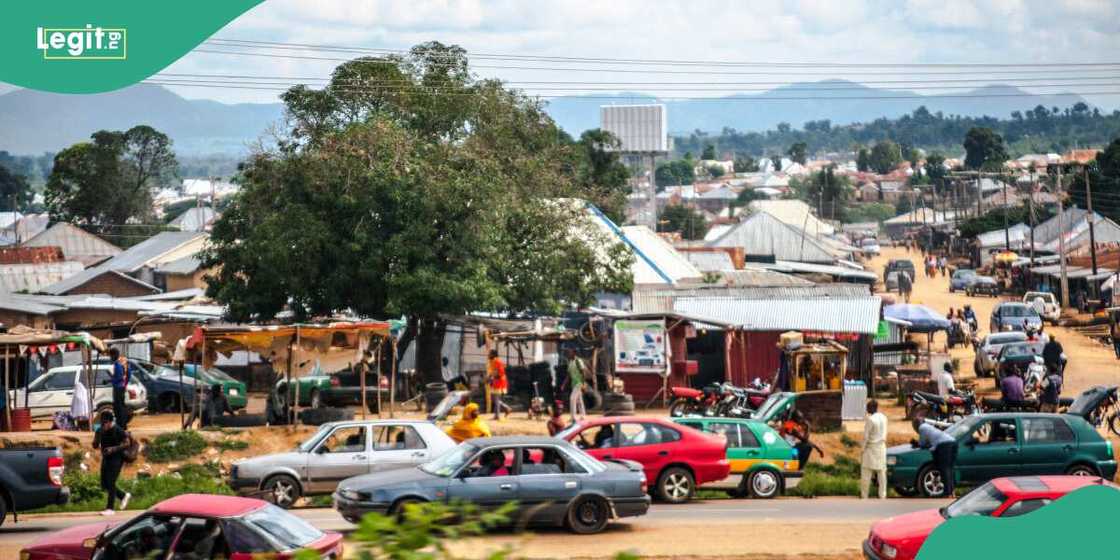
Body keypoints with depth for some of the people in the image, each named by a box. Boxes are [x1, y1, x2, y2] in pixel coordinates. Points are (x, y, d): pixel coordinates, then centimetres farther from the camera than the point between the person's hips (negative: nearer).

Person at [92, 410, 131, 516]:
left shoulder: (118, 430, -11)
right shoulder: (100, 431, 6)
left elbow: (127, 444, -11)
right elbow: (95, 445, 9)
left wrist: (113, 449, -22)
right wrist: (96, 442, -15)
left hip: (116, 459, -7)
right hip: (106, 459, 7)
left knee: (110, 483, -12)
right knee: (104, 484, 8)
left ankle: (109, 509, -8)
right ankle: (124, 496, 29)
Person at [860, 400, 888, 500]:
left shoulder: (870, 419, -17)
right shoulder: (883, 418, 1)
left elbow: (866, 436, -14)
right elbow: (884, 433, 9)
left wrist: (863, 449, -5)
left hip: (871, 447, -6)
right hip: (882, 447, 6)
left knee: (866, 473, 0)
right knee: (881, 472, 9)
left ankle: (864, 495, 1)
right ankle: (882, 495, 9)